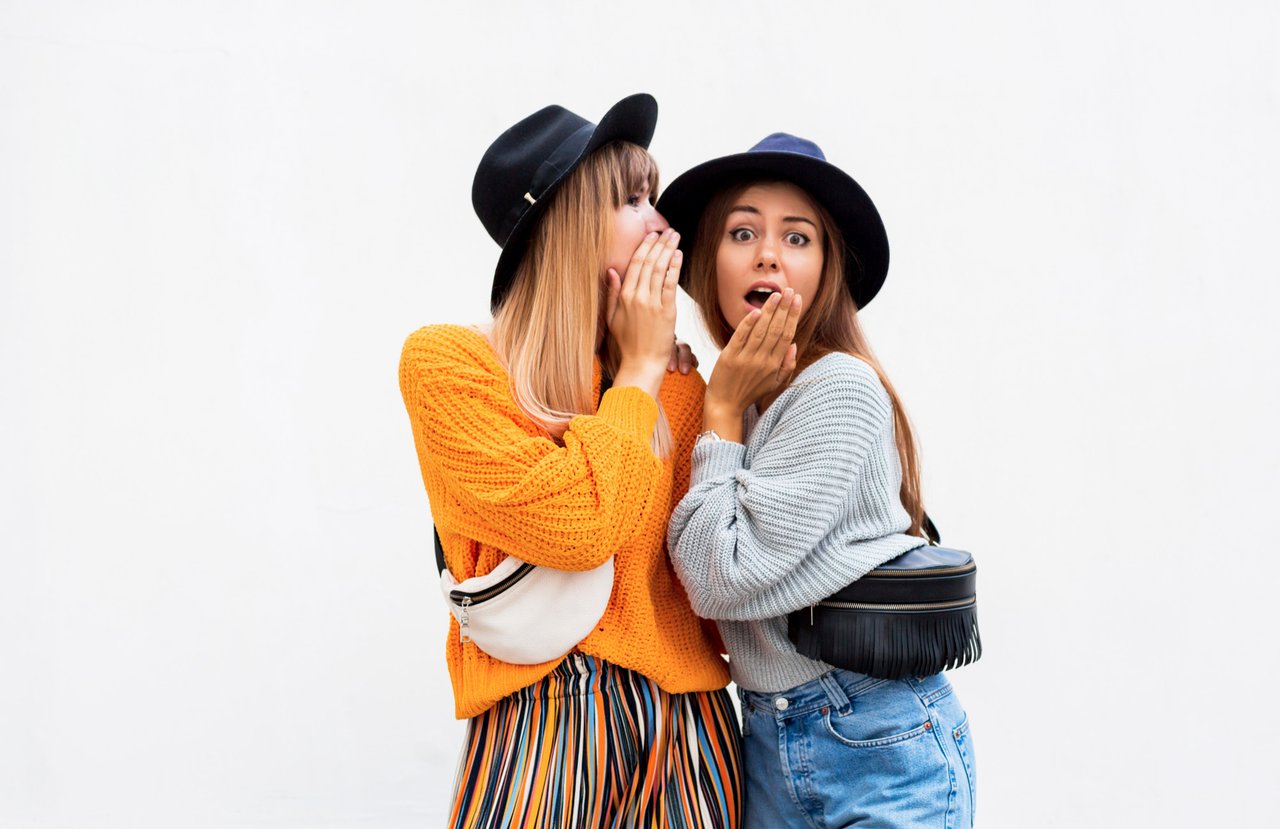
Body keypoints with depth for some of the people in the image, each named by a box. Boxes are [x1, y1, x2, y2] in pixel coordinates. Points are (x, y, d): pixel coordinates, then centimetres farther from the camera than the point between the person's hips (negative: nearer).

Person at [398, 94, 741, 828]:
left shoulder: (681, 392, 8)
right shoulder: (447, 362, -4)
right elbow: (574, 526, -17)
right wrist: (640, 368, -6)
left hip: (687, 717, 4)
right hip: (542, 724, -4)